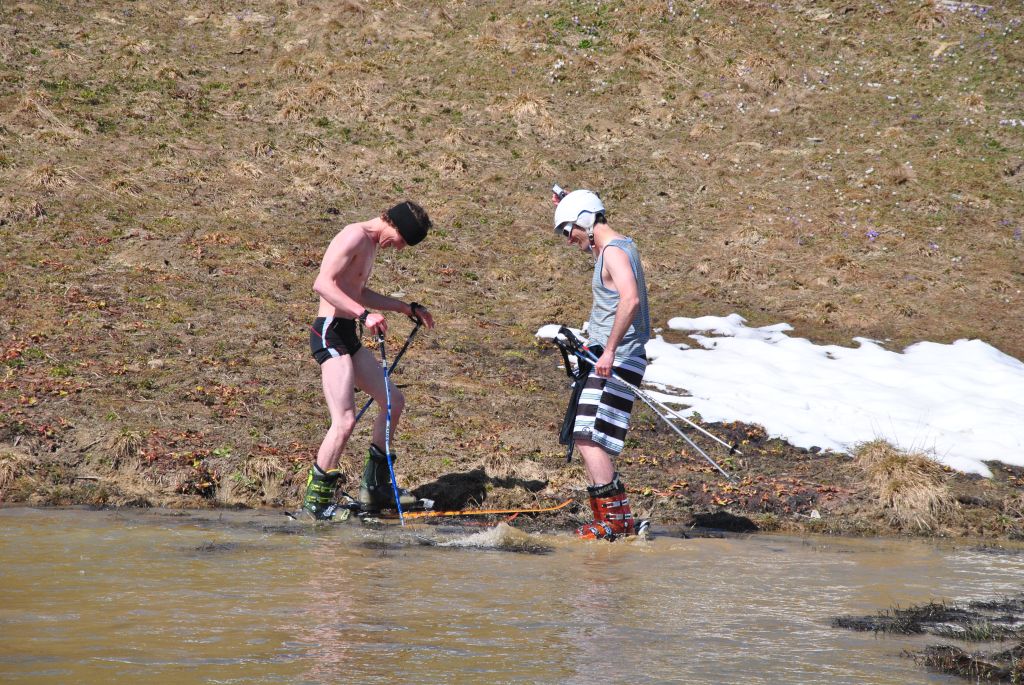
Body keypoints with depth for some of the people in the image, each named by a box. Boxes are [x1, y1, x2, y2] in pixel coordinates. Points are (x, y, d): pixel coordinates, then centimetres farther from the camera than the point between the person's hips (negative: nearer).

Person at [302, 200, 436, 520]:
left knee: (394, 401, 16)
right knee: (345, 421, -17)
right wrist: (364, 314, -32)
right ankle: (316, 501, -7)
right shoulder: (355, 236, -13)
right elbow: (323, 284, -25)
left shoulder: (369, 244, 19)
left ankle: (374, 488, 23)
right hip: (330, 333, -11)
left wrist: (408, 308, 36)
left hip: (348, 337, 11)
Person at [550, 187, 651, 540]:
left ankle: (617, 520, -16)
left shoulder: (615, 251, -14)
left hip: (616, 361, -10)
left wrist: (610, 350, -31)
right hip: (604, 358, 10)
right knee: (586, 439, 12)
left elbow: (630, 300, -31)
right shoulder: (613, 247, 18)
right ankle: (606, 522, 16)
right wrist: (567, 203, 36)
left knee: (589, 439, -16)